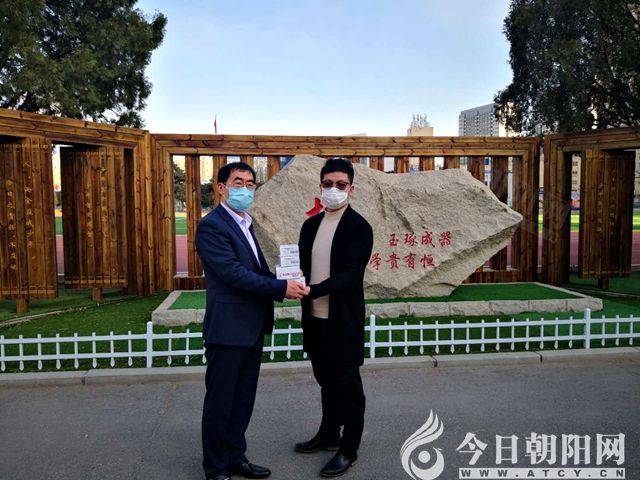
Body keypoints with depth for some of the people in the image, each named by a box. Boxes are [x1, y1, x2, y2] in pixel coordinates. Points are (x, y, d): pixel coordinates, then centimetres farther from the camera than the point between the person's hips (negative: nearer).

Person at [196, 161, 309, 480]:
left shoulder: (245, 224, 15)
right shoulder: (211, 226, -14)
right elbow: (233, 273, -22)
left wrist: (284, 279, -1)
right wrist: (281, 288, -22)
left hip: (251, 328, 9)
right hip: (227, 329, -9)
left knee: (243, 399, 18)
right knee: (220, 402, 6)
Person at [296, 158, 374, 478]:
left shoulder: (359, 227, -12)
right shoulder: (310, 225, 9)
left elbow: (349, 274, -20)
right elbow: (303, 266, 12)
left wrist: (312, 290, -31)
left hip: (343, 319, -6)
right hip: (315, 317, 6)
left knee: (347, 384, 6)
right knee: (326, 380, 20)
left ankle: (349, 449, 21)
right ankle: (328, 435, 38)